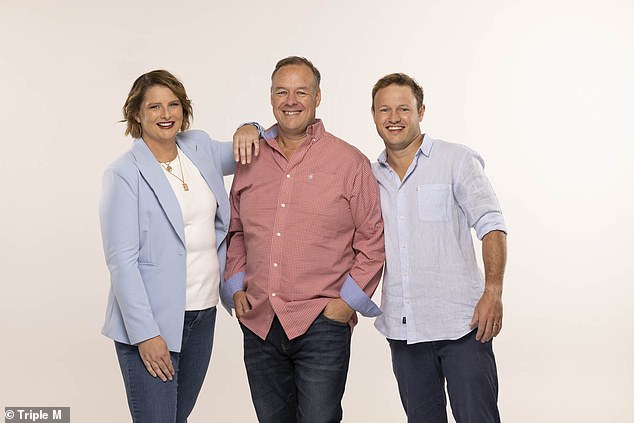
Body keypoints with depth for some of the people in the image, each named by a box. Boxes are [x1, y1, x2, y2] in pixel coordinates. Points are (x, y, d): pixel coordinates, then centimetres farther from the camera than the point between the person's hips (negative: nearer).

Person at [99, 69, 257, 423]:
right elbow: (121, 259, -13)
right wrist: (145, 333, -18)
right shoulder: (124, 174, -9)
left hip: (203, 314, 6)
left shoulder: (200, 148, 8)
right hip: (152, 320, -6)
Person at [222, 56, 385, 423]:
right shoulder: (251, 160, 9)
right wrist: (236, 287, 8)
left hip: (322, 324, -4)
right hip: (258, 324, 4)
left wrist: (349, 300, -7)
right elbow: (235, 231, 18)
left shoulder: (350, 162, -3)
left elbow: (374, 240, -2)